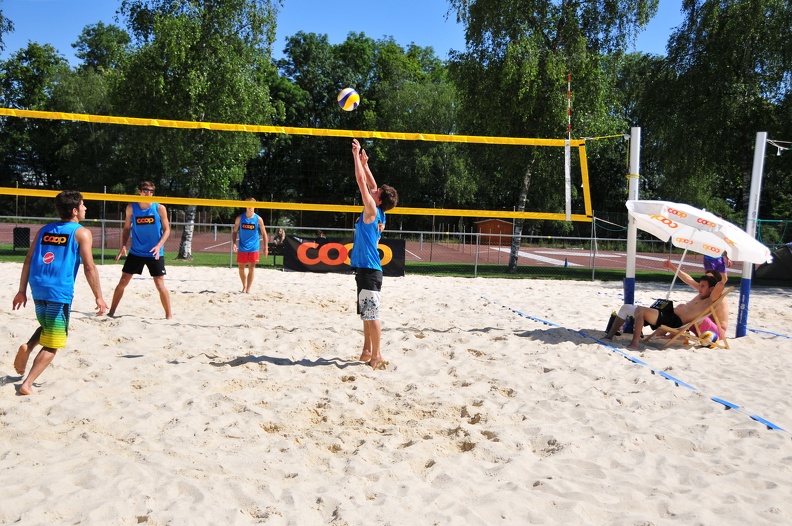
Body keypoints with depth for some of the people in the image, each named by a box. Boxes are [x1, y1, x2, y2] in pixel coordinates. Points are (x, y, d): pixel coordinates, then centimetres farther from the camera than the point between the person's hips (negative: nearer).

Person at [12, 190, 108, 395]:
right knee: (52, 345, 4)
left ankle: (27, 347, 5)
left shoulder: (44, 230, 14)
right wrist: (99, 297, -7)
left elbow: (28, 261, 12)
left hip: (38, 288, 6)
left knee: (46, 327, 31)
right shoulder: (82, 233, -3)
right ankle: (27, 383, -4)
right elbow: (89, 267, -10)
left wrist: (22, 291, 17)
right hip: (60, 291, -6)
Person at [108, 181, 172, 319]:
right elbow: (127, 228, 9)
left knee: (160, 285, -4)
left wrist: (159, 246, -16)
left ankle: (169, 315, 8)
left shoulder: (160, 208, -6)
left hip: (155, 254, -2)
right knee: (122, 282, 5)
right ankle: (111, 312, 19)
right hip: (135, 252, 2)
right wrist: (123, 246, -4)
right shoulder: (131, 207, 0)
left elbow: (167, 229, -2)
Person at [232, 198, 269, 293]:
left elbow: (264, 233, 2)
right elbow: (234, 231, 7)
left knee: (251, 267, -4)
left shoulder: (258, 219, -3)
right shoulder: (240, 218, 1)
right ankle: (244, 286, 28)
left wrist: (266, 247, -2)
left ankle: (248, 288, 0)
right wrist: (234, 243, -6)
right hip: (242, 248, 2)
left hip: (254, 248, -2)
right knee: (241, 268, 9)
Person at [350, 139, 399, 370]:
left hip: (369, 270, -10)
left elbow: (361, 181, -11)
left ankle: (376, 356, -4)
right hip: (365, 268, 10)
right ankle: (367, 351, 23)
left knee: (371, 314, -7)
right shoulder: (376, 213, 11)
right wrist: (364, 163, 23)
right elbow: (369, 184, 23)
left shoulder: (373, 211, -10)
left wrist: (356, 155, -4)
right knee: (366, 313, 15)